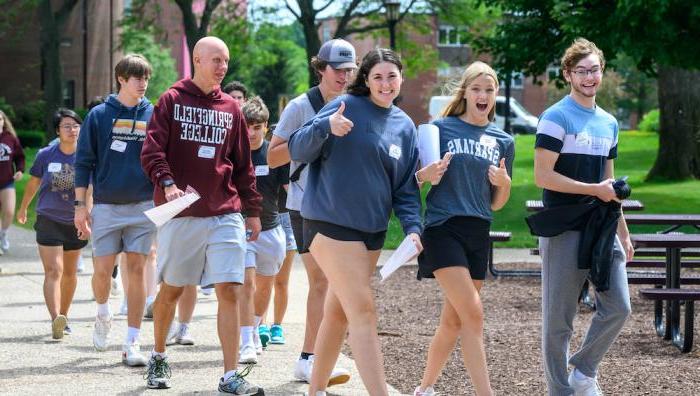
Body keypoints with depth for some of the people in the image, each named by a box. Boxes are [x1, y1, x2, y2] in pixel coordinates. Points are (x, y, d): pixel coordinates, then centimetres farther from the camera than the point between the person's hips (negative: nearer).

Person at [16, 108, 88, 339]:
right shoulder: (45, 155, -5)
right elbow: (33, 183, 10)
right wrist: (23, 208, 23)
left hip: (74, 223, 2)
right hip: (48, 221, -2)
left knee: (70, 272, 15)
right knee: (53, 271, -14)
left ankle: (63, 316, 32)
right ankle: (56, 320, -27)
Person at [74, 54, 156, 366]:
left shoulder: (153, 116, 5)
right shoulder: (99, 115, 1)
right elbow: (84, 162, 3)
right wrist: (80, 205, -2)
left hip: (143, 207, 1)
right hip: (105, 207, -1)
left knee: (137, 270, -2)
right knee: (103, 270, -2)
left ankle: (132, 343, 2)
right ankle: (103, 314, 30)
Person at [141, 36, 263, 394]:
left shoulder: (230, 109, 12)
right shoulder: (172, 101, 1)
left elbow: (243, 164, 16)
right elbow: (152, 151, -7)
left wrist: (252, 210, 14)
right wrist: (167, 183, -23)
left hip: (225, 215, 2)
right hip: (180, 214, -2)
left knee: (230, 291, -7)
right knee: (171, 289, 9)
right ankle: (158, 358, 31)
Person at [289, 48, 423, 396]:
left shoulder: (404, 126, 9)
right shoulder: (347, 107, -8)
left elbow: (406, 185, 12)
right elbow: (298, 151, -11)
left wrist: (412, 227, -3)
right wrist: (325, 127, -30)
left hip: (372, 230, 6)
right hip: (330, 223, -6)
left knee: (339, 311, 14)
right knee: (363, 311, -13)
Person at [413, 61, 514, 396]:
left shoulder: (502, 141, 11)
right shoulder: (441, 128, 0)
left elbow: (496, 204, 15)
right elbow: (413, 176, 4)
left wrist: (504, 183, -6)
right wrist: (427, 175, -17)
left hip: (478, 234, 5)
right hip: (443, 229, -5)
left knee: (453, 321, 9)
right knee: (473, 315, -16)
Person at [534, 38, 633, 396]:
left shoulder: (609, 123, 14)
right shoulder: (556, 118, -8)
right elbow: (543, 176, -15)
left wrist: (623, 232, 21)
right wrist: (595, 189, -14)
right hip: (564, 230, -6)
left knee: (618, 307, 0)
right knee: (559, 319, 0)